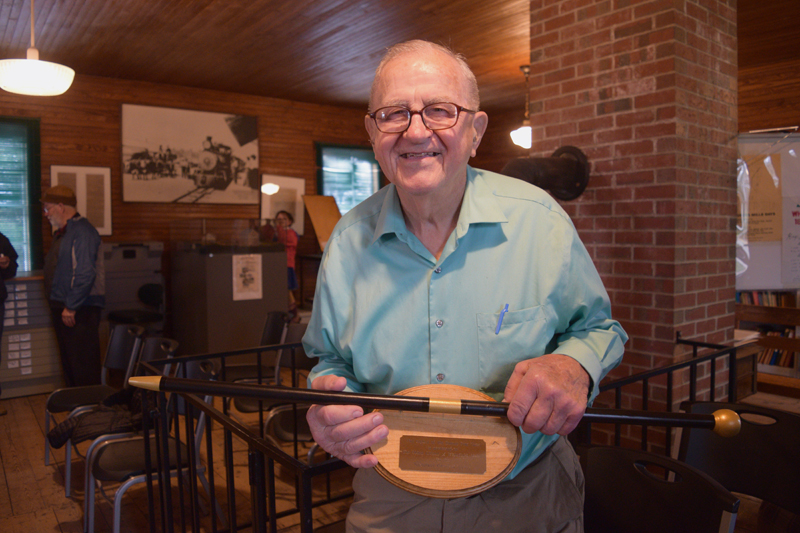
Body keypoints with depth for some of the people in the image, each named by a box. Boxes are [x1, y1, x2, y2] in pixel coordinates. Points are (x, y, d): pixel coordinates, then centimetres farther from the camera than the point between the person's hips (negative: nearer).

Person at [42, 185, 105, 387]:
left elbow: (85, 274, -23)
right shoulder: (62, 232, 16)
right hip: (63, 307, 10)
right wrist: (56, 305, 16)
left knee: (84, 362, -4)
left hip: (80, 310, -10)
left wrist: (71, 307, -21)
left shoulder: (81, 231, -16)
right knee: (69, 361, 17)